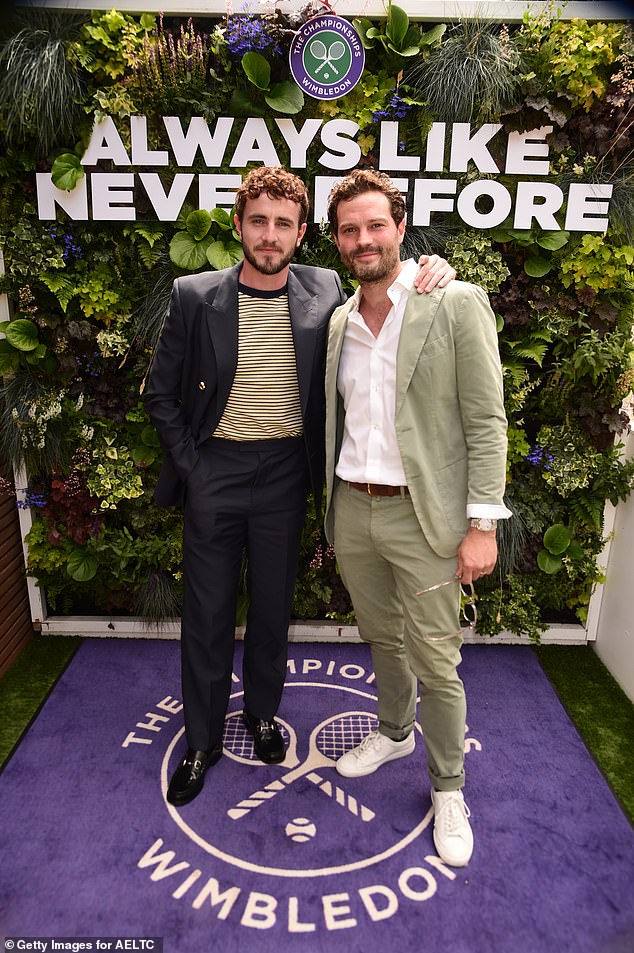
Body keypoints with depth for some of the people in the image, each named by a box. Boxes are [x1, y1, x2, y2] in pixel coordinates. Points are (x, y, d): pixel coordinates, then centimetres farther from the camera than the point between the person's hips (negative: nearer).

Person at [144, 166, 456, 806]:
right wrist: (188, 464, -5)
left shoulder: (325, 292, -2)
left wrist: (431, 276, -10)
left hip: (285, 472, 1)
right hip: (214, 470, 0)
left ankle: (262, 713, 40)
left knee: (273, 606, 15)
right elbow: (161, 394, 2)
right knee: (206, 613, 9)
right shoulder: (195, 297, -4)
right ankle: (202, 740, 30)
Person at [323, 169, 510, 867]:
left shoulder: (457, 305, -9)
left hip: (422, 516, -5)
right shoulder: (339, 322, 9)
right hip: (352, 510, 5)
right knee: (381, 637, 22)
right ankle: (394, 732, 47)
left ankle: (447, 788, 28)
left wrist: (481, 525, -14)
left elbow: (486, 422, -10)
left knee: (434, 662, 5)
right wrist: (332, 508, 15)